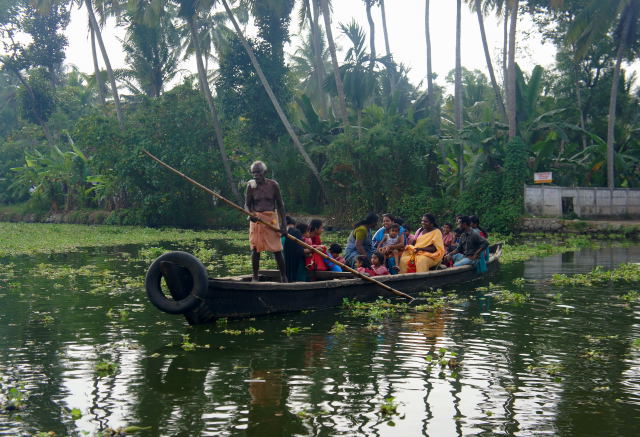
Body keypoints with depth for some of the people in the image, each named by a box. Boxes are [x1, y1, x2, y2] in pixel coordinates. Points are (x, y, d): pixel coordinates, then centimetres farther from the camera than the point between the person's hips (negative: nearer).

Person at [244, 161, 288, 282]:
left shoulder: (273, 185, 1)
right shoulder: (251, 185, 3)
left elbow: (280, 205, 4)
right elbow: (247, 204, 4)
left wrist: (283, 224, -2)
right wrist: (250, 214, -19)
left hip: (271, 218, -1)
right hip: (256, 218, 1)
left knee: (277, 249, -2)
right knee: (255, 249, -1)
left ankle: (284, 277, 6)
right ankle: (255, 277, 8)